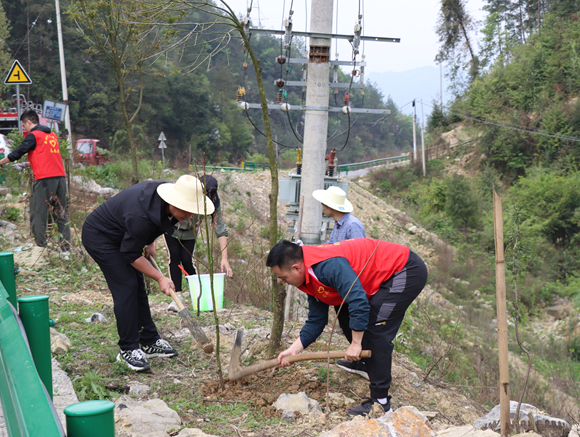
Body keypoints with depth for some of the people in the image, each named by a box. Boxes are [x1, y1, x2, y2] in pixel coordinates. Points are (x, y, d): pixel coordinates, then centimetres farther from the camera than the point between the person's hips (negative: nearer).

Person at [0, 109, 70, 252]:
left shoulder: (34, 135, -1)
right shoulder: (52, 135, 19)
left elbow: (18, 153, -2)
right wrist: (32, 163, 42)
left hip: (44, 179, -7)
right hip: (60, 177, 7)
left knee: (38, 214, -1)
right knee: (60, 214, 10)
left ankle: (41, 247, -5)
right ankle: (66, 247, 6)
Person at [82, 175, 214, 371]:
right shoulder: (140, 216, -39)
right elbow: (131, 255, -26)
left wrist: (150, 243, 7)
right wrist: (160, 278, -22)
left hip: (119, 235, 9)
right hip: (98, 236, -9)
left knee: (137, 286, 8)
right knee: (126, 287, -15)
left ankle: (150, 342, 16)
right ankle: (128, 349, -5)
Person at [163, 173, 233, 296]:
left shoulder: (214, 203, -29)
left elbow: (221, 230, -28)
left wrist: (224, 258, -36)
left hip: (190, 233, 1)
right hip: (171, 227, -1)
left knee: (187, 260, -7)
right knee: (174, 258, -11)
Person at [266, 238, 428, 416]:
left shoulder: (329, 266, -29)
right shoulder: (311, 277, 4)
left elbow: (359, 302, -32)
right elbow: (316, 320, 11)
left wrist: (356, 343, -24)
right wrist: (294, 349, 4)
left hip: (407, 271, -10)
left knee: (375, 330, -16)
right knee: (344, 313, 15)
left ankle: (380, 403, -11)